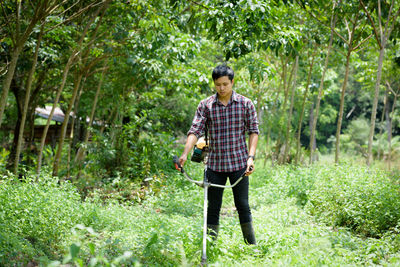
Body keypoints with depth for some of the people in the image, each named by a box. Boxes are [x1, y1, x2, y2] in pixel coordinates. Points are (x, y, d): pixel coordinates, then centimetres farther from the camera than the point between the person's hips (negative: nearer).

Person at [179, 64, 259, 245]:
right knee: (213, 208, 6)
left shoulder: (245, 104, 1)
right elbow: (195, 130, -7)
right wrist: (185, 154, -21)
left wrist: (251, 156, -9)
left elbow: (253, 131, 3)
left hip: (239, 163, -1)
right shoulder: (205, 105, 1)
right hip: (214, 164, 1)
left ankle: (252, 247, 15)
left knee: (243, 206, 4)